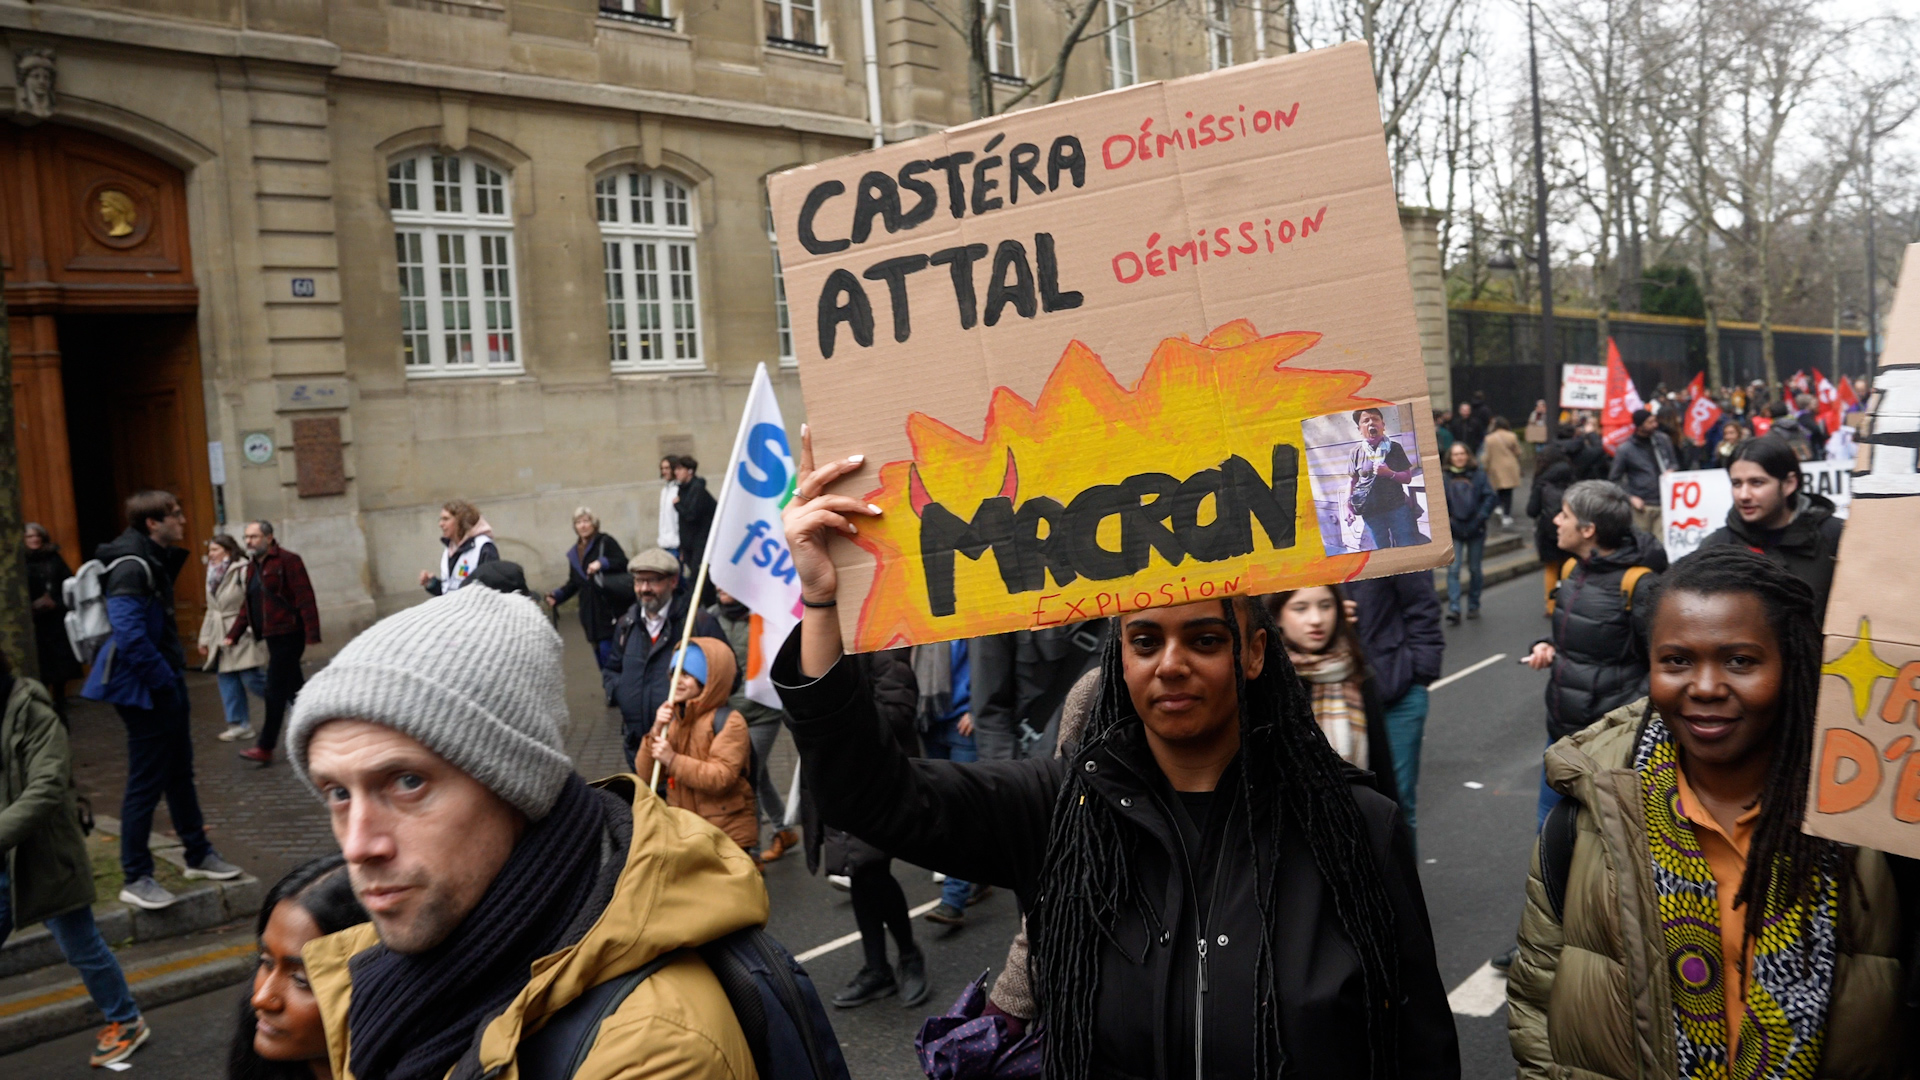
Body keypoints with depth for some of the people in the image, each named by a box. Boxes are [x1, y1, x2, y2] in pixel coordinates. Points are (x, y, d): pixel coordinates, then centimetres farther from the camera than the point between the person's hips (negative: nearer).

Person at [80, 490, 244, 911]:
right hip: (144, 691, -10)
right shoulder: (131, 567, -19)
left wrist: (174, 678, 13)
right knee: (146, 783, -2)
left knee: (180, 773, 18)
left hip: (165, 687, 10)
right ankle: (135, 879, 8)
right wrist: (164, 682, -18)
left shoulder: (155, 561, 12)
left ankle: (198, 854, 30)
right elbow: (130, 636, -26)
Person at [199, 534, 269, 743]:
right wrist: (205, 638, 20)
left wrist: (254, 630, -20)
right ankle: (239, 724, 11)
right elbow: (211, 610, 22)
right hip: (221, 637, 8)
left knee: (252, 678, -11)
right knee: (227, 679, 5)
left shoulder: (243, 570, -9)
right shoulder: (213, 575, 17)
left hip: (243, 635, -8)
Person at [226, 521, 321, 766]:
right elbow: (248, 606, 19)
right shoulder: (254, 566, 15)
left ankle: (266, 748, -1)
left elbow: (305, 599, -16)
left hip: (288, 636, -9)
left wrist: (312, 636, -21)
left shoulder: (287, 560, -11)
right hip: (273, 636, 9)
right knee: (294, 688, 12)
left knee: (276, 691, -6)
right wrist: (233, 635, 11)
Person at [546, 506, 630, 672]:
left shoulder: (605, 542, 0)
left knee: (607, 651, -11)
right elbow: (573, 584, 19)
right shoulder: (574, 553, 17)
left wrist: (602, 563, -24)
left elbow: (624, 564, -12)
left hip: (609, 610, -6)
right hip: (590, 613, 6)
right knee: (600, 655, 7)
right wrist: (557, 596, 4)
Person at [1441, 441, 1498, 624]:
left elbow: (1490, 497, -3)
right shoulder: (1444, 477, -1)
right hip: (1454, 530, -1)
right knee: (1453, 569, -9)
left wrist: (1480, 517, -12)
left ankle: (1473, 606, 25)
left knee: (1474, 569, 11)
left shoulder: (1478, 474, 0)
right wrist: (1444, 519, -13)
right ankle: (1453, 610, -11)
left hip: (1475, 529, 1)